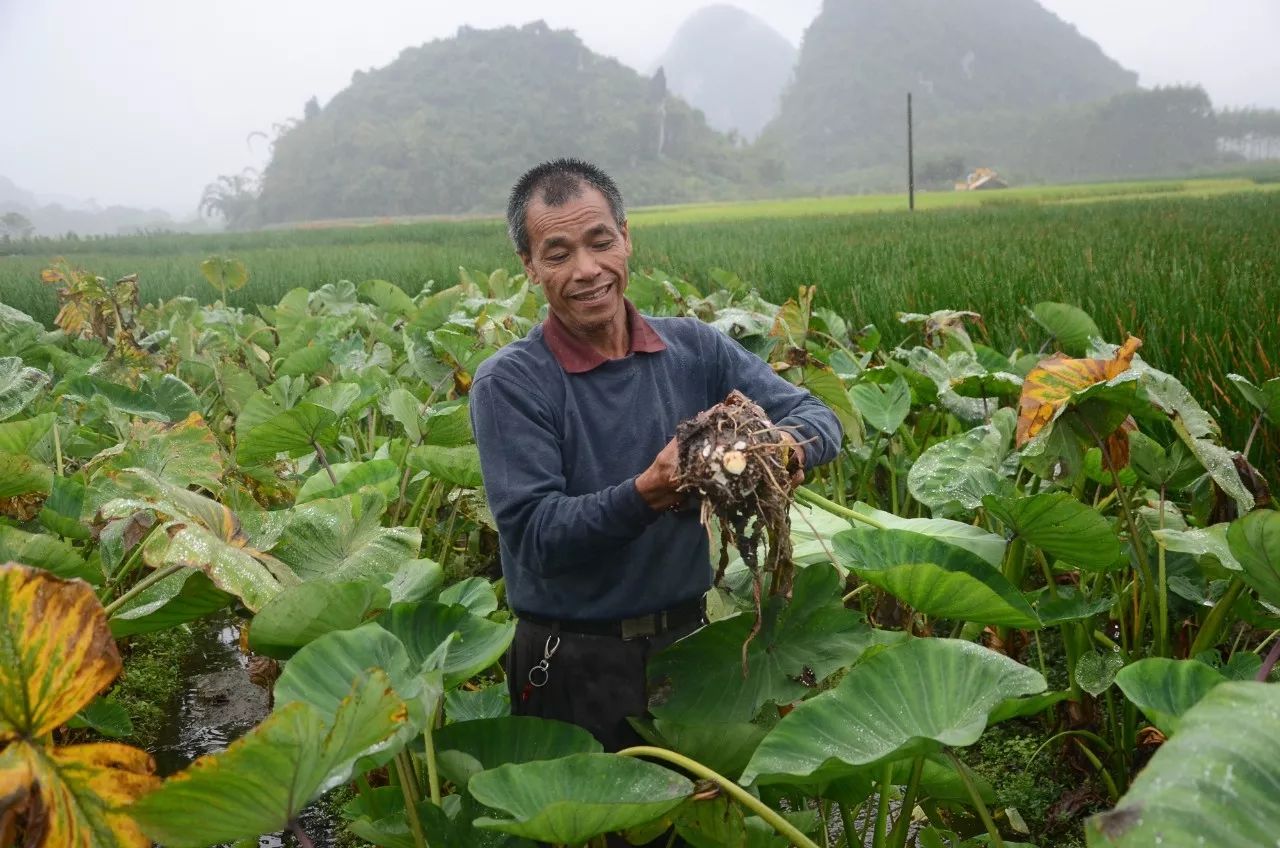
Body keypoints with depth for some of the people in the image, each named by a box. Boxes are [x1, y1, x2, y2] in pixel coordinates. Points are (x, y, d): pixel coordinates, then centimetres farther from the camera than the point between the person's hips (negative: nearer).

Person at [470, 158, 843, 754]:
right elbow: (534, 536, -19)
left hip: (690, 639, 4)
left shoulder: (695, 349, 0)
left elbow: (818, 418, -2)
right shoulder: (509, 384, -12)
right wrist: (648, 494, -34)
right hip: (577, 667, -3)